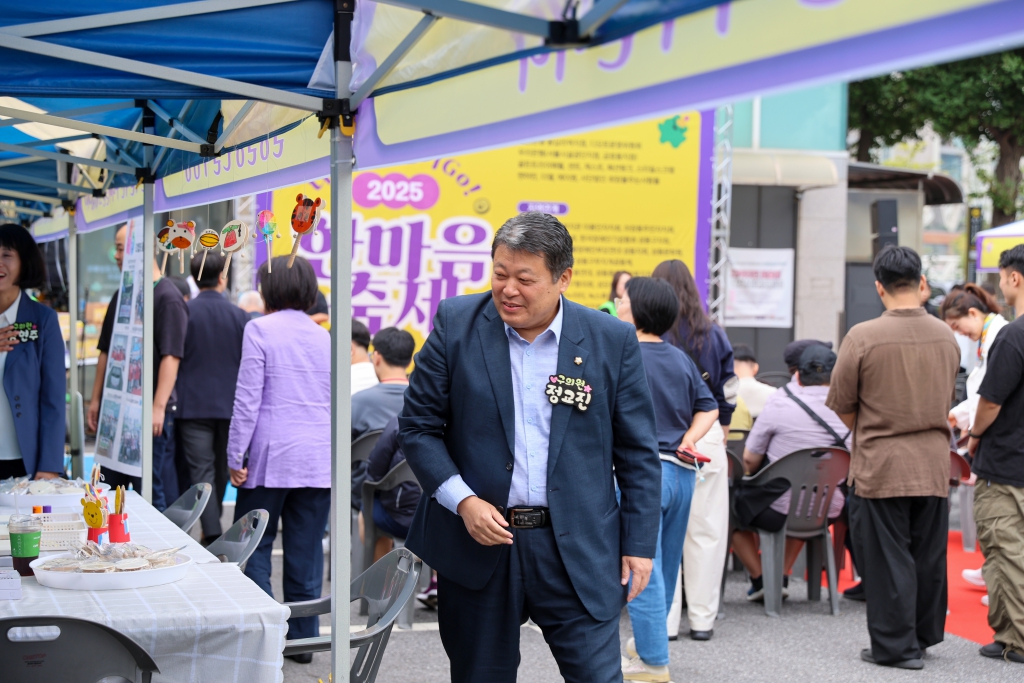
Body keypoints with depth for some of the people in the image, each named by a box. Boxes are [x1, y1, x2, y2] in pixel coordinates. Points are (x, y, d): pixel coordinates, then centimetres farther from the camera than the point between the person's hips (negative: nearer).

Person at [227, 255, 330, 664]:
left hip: (272, 456, -4)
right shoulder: (324, 336, 10)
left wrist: (235, 456, -6)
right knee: (306, 551, 8)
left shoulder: (259, 330, -5)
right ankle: (303, 638, 12)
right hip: (319, 460, 5)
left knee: (254, 546, 6)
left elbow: (248, 398, -9)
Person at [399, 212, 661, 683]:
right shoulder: (456, 324, -1)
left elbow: (637, 452, 4)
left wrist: (639, 543, 1)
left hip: (578, 550, -1)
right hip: (477, 543, 1)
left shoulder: (612, 340, -1)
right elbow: (417, 426, 2)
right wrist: (463, 501, -11)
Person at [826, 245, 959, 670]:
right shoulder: (946, 336, 1)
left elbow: (842, 407, -7)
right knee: (928, 556, 15)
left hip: (880, 468, -5)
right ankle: (924, 635, 27)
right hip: (934, 466, 5)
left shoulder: (863, 337, -14)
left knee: (887, 557, 4)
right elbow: (947, 399, 12)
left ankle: (896, 646, 8)